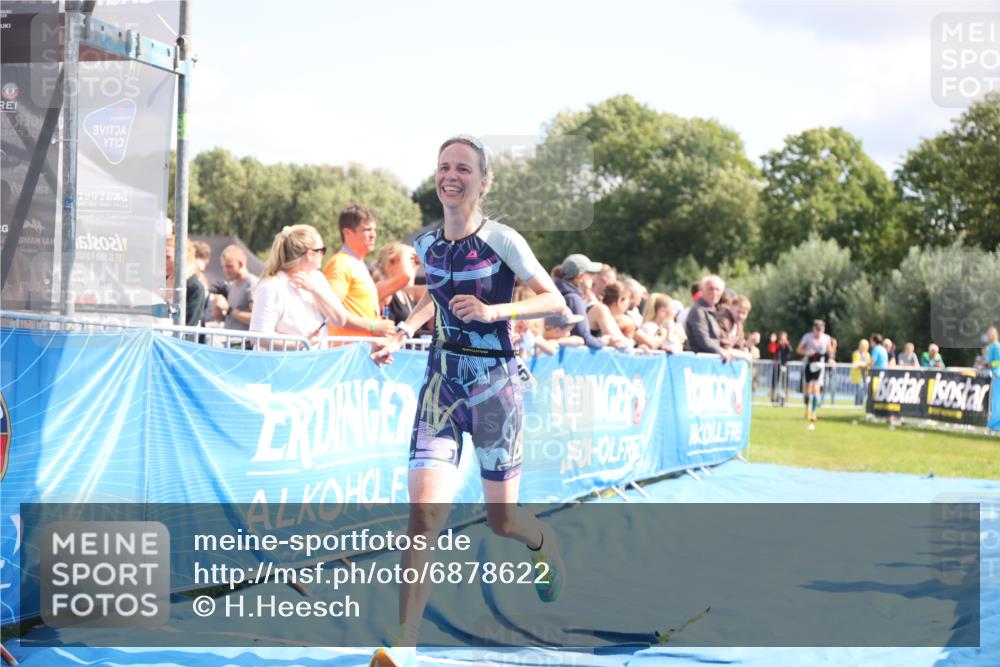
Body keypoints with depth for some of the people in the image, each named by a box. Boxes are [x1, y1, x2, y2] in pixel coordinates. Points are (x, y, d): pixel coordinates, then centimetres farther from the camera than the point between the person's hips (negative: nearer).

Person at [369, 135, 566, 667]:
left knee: (501, 518, 8)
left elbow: (555, 301, -6)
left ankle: (547, 546, 47)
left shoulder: (502, 241, -9)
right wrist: (400, 334, 10)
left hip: (495, 383, -3)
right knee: (424, 512, -13)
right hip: (442, 382, 3)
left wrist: (493, 310, -19)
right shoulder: (426, 245, 5)